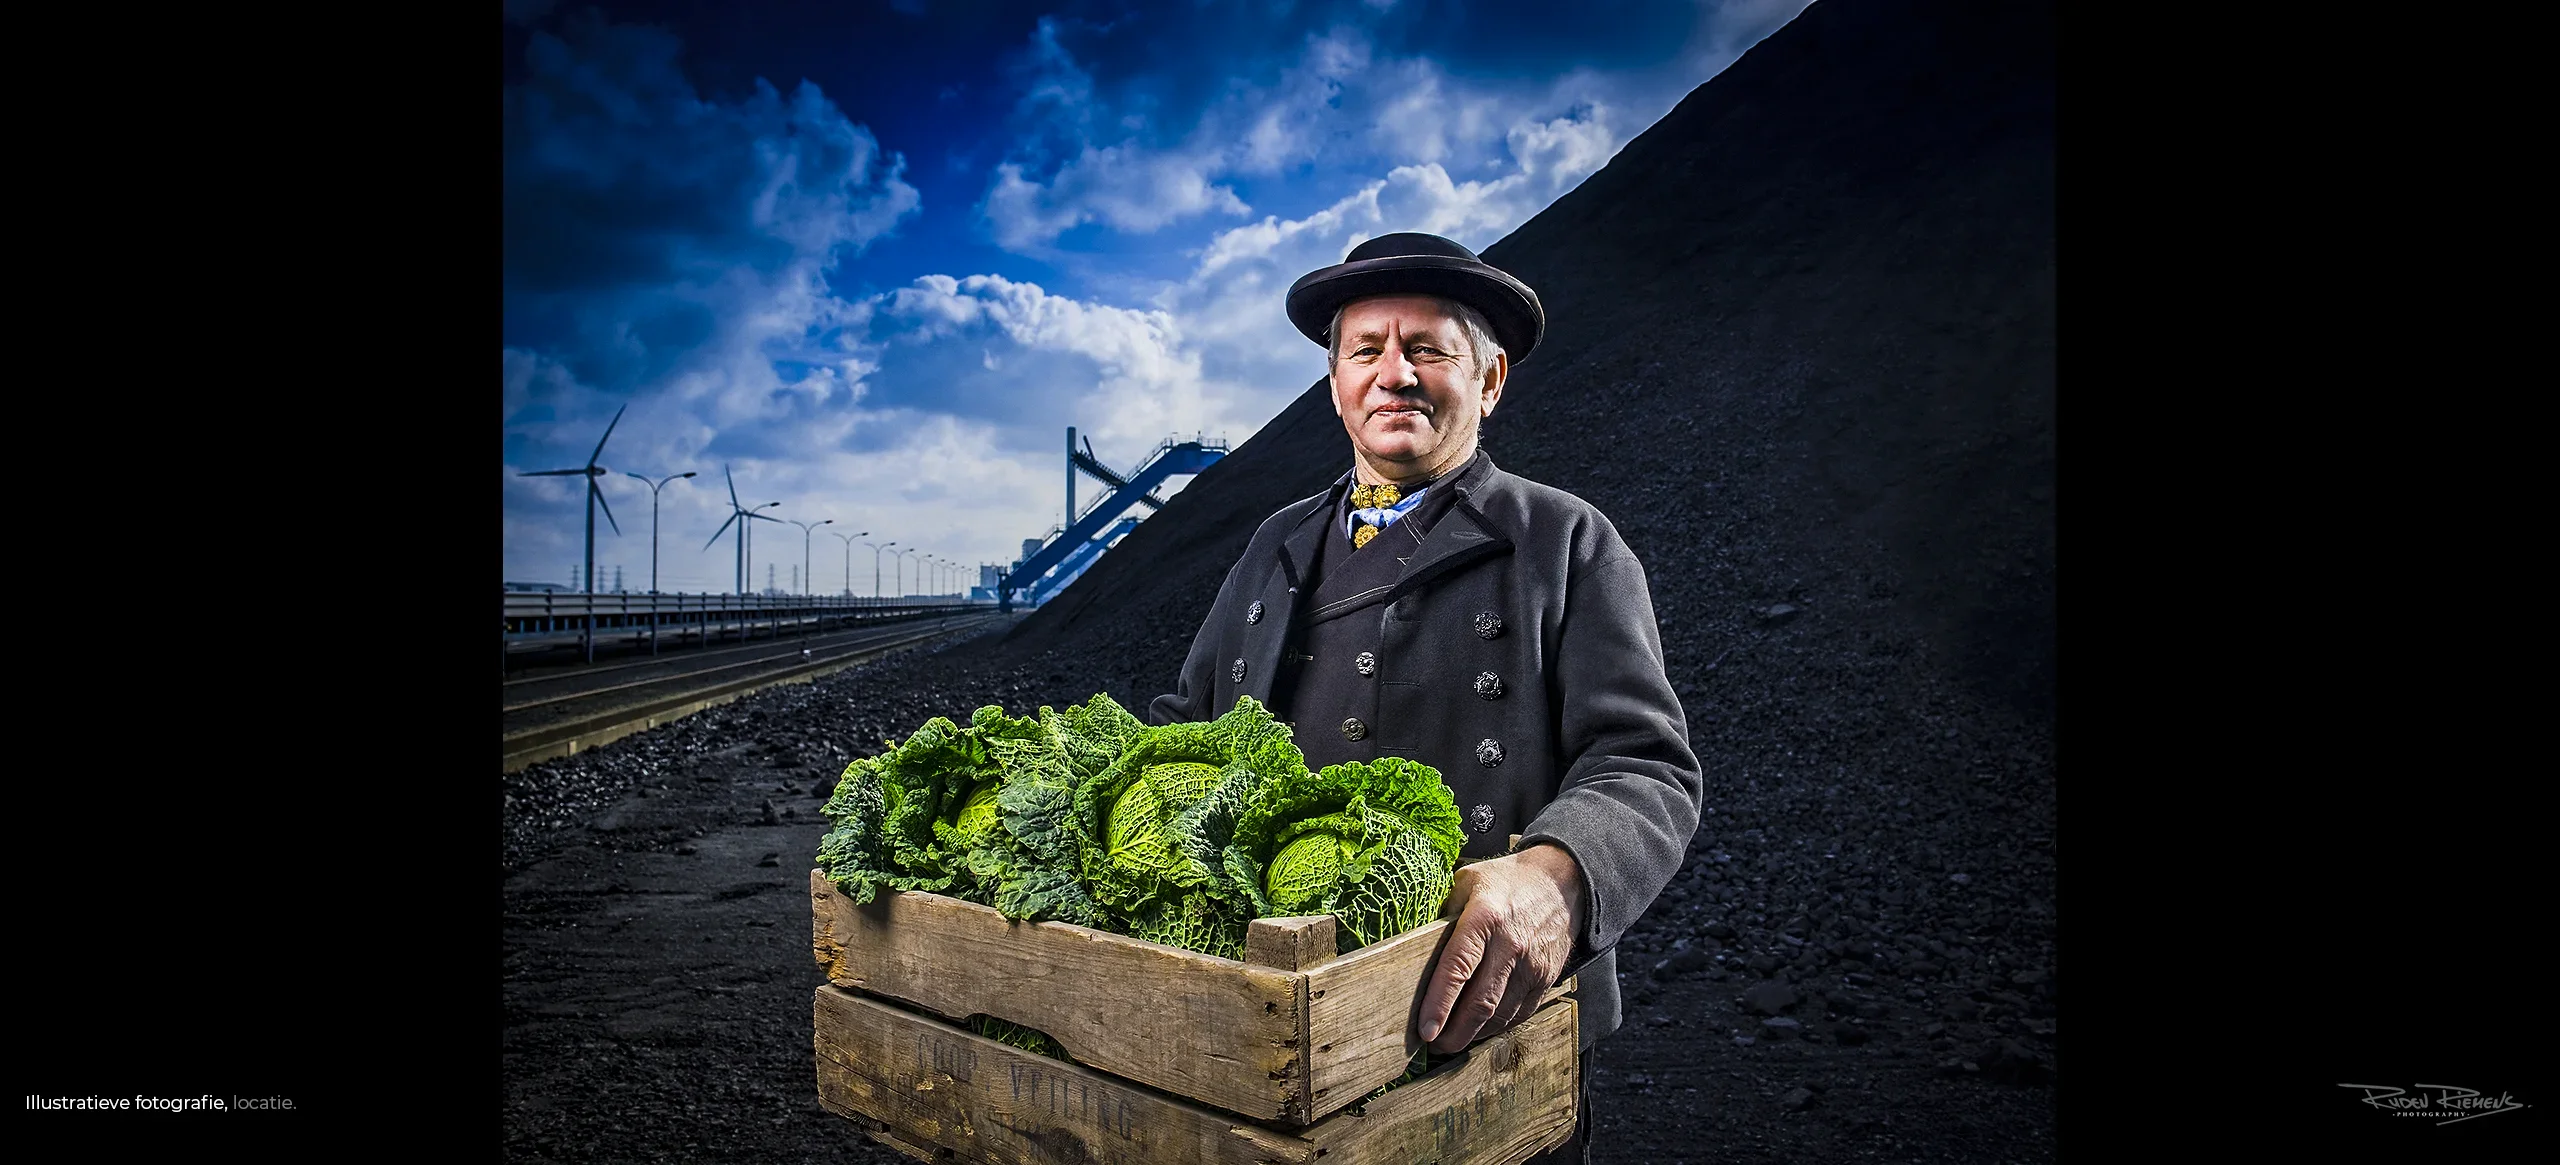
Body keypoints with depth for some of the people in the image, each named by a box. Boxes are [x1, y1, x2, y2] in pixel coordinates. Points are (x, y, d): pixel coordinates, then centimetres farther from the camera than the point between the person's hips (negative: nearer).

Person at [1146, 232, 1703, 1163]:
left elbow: (1645, 769, -11)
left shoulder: (1568, 546, -2)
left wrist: (1552, 875, -33)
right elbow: (1185, 722, 14)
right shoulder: (1279, 546, 13)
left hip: (1490, 1028, -3)